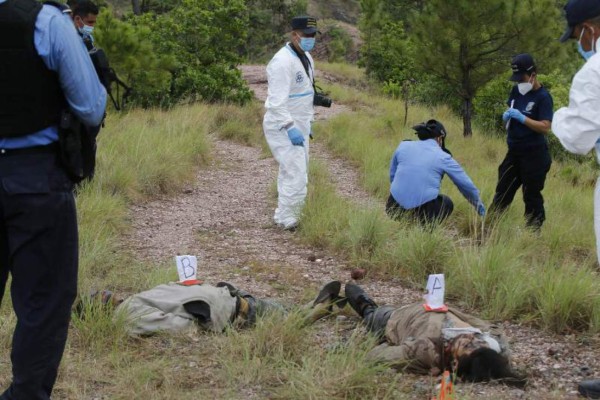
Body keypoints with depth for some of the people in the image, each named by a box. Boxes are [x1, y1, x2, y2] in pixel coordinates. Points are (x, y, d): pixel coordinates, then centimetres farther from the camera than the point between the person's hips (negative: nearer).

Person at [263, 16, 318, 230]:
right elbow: (277, 101, -26)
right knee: (296, 173, -12)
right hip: (282, 127, -10)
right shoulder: (283, 62, -21)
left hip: (297, 126, 10)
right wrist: (290, 128, -29)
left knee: (292, 173, 15)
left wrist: (308, 121, 19)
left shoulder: (306, 57, 11)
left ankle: (285, 217, 25)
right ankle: (286, 218, -3)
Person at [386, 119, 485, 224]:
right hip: (422, 211, -3)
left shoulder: (403, 146, 9)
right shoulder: (443, 157, 4)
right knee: (447, 203, 29)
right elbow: (466, 185, 13)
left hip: (394, 208, 4)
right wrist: (480, 208, 28)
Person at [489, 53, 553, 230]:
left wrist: (522, 118, -26)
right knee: (503, 191, 12)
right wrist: (507, 116, -3)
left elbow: (545, 127, -21)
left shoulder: (543, 97, -14)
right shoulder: (516, 91, 7)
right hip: (514, 152, 7)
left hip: (534, 155, -7)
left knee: (532, 195, 1)